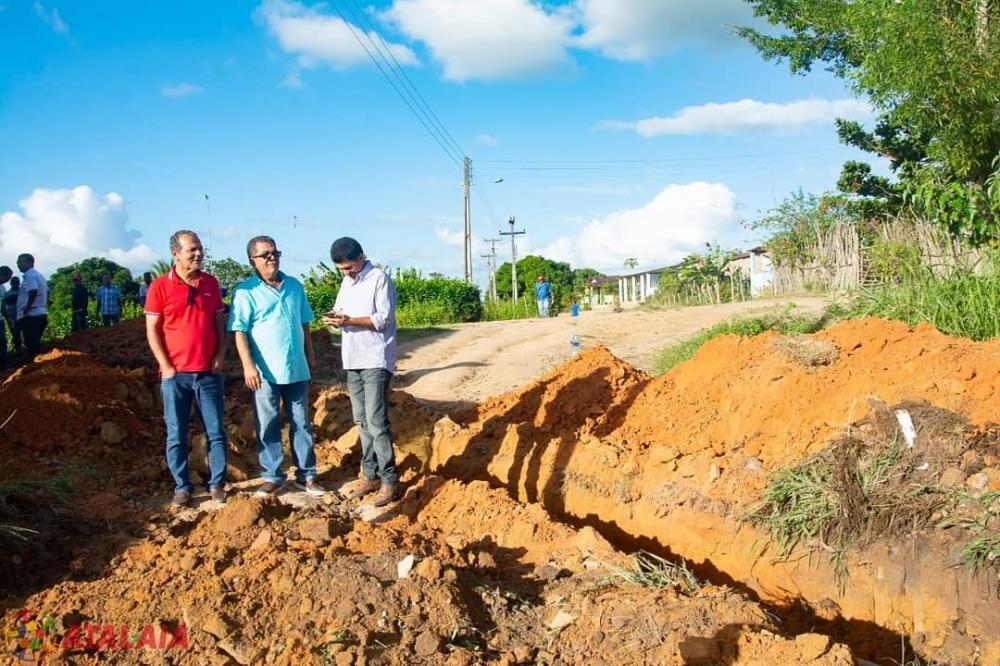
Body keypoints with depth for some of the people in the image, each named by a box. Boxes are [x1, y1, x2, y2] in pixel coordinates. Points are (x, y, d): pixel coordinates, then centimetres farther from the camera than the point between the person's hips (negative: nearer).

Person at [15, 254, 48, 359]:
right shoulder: (39, 275, 19)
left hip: (31, 315, -10)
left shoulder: (29, 276, -12)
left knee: (31, 342, -9)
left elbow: (33, 292, -27)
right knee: (35, 342, 16)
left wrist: (26, 309, -20)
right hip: (41, 313, 10)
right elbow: (46, 292, 23)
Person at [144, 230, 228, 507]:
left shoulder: (210, 283, 7)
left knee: (216, 432, 5)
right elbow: (152, 330, -3)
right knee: (176, 435, 5)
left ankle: (217, 484, 15)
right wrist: (166, 367, -8)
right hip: (176, 374, -2)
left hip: (209, 373, 3)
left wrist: (220, 356, 0)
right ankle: (182, 487, 15)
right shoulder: (160, 287, -3)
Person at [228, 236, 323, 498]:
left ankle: (306, 475, 19)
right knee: (267, 427, 5)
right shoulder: (245, 291, -5)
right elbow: (239, 331, -10)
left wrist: (310, 354, 18)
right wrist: (248, 365, -17)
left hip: (297, 369, 4)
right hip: (265, 372, -4)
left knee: (301, 424, 10)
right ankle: (272, 477, 16)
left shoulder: (294, 286, 9)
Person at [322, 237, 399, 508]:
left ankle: (389, 479, -5)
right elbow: (340, 309, 18)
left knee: (376, 421, -11)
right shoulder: (347, 282, 16)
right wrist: (334, 317, -6)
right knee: (362, 421, 10)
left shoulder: (379, 279, -9)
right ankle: (370, 475, 17)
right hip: (353, 361, 8)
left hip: (376, 360, -8)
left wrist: (350, 320, -23)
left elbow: (384, 318, -14)